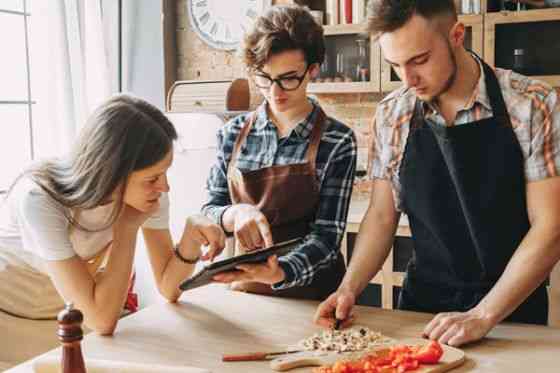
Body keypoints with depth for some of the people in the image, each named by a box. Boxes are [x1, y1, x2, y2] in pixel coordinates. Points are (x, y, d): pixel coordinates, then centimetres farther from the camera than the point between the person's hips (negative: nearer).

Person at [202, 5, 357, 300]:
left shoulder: (337, 141, -8)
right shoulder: (233, 133, 0)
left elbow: (327, 235, -11)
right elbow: (209, 211, 5)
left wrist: (279, 272, -28)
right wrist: (235, 214, -17)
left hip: (311, 294, -2)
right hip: (245, 289, 2)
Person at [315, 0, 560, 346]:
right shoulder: (391, 115, -5)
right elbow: (382, 216, 2)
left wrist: (482, 316, -20)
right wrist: (349, 289, -10)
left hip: (512, 309, -2)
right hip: (421, 301, 3)